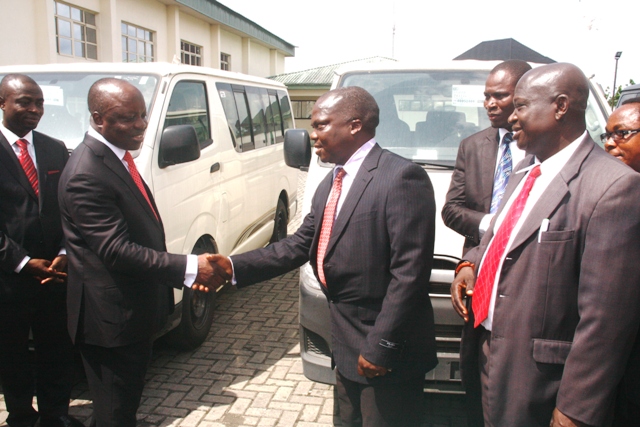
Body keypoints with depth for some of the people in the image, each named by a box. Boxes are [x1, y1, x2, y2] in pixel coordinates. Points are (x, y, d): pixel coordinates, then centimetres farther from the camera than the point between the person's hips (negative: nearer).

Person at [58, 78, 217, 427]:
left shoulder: (116, 156, 7)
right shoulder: (86, 175, -24)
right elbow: (116, 250, -28)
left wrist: (182, 271, 11)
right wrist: (188, 268, -26)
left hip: (132, 311, 9)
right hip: (112, 319, -9)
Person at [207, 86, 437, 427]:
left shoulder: (401, 177, -19)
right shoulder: (330, 184, 11)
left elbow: (409, 271, -22)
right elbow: (300, 245, 9)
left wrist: (381, 346, -21)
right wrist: (234, 267, 0)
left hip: (387, 353, -8)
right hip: (346, 347, 9)